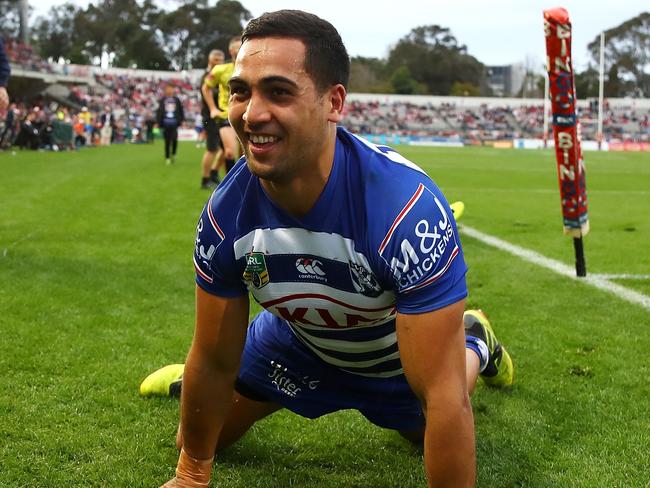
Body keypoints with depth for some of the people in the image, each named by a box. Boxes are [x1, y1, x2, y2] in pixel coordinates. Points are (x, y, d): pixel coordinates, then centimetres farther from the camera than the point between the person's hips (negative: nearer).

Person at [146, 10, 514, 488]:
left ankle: (473, 344, 52)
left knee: (433, 430, 26)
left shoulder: (408, 209, -45)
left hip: (401, 354, -2)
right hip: (299, 340, 2)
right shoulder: (226, 213, -29)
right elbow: (215, 360, -14)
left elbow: (443, 396, -43)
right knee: (200, 440, 10)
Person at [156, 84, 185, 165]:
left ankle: (173, 154, 11)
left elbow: (181, 110, 11)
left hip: (174, 123, 0)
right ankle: (167, 158, 10)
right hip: (166, 123, 0)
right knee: (167, 141, 2)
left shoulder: (176, 100, 7)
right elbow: (159, 112, 8)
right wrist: (159, 122, 2)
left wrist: (181, 120, 4)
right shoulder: (163, 100, 6)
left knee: (174, 139, -13)